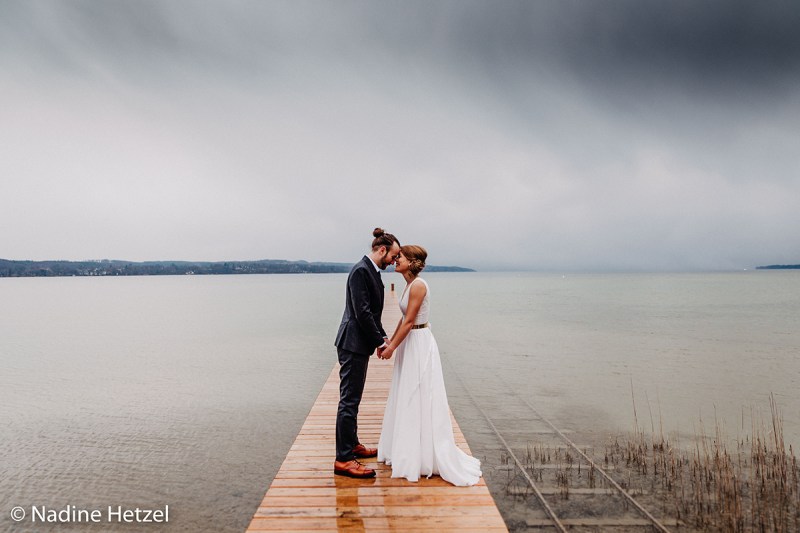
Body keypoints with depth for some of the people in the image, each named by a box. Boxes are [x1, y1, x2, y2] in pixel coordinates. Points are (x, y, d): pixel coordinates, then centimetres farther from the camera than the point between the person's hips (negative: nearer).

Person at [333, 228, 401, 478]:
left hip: (360, 344, 10)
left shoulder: (372, 271, 13)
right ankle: (343, 460, 1)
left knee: (352, 399, 19)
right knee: (349, 401, -6)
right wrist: (379, 341, -14)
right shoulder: (360, 271, -18)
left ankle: (352, 444, 33)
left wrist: (382, 337, 10)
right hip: (353, 344, -10)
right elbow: (362, 312, -22)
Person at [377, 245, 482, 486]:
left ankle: (423, 456, 13)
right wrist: (390, 341, 15)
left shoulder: (418, 285, -19)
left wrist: (392, 347, -13)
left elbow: (408, 322, -19)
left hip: (419, 344, -10)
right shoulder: (410, 284, 9)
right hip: (410, 343, 10)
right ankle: (409, 450, 30)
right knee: (408, 398, 16)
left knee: (419, 399, 0)